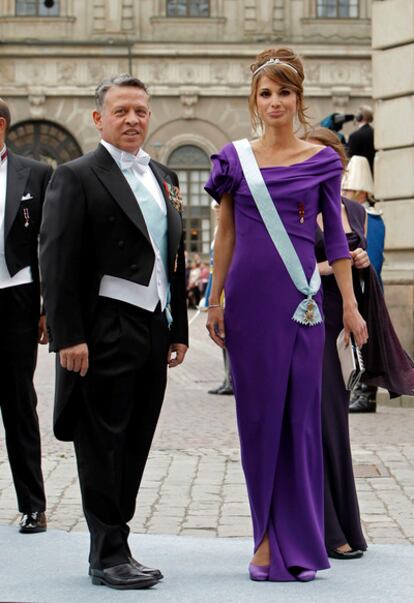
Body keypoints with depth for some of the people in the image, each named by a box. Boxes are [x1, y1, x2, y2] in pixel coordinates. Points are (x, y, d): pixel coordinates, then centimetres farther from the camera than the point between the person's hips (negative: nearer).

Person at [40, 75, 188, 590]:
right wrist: (68, 336, -17)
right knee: (103, 445, 0)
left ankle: (114, 546, 19)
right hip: (105, 332, -7)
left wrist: (178, 329, 16)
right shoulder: (76, 177, -5)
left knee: (135, 445, 10)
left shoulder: (164, 179, 16)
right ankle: (108, 556, 7)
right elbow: (57, 262, -11)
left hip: (154, 330, 7)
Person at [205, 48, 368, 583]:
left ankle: (298, 544, 12)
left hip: (300, 299, 0)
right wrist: (215, 302, 8)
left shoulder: (322, 161, 5)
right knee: (259, 415, 3)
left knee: (300, 417, 2)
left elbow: (335, 238, 7)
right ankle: (266, 539, 12)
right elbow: (226, 235, 10)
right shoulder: (235, 159, 5)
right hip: (249, 298, 0)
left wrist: (350, 305, 3)